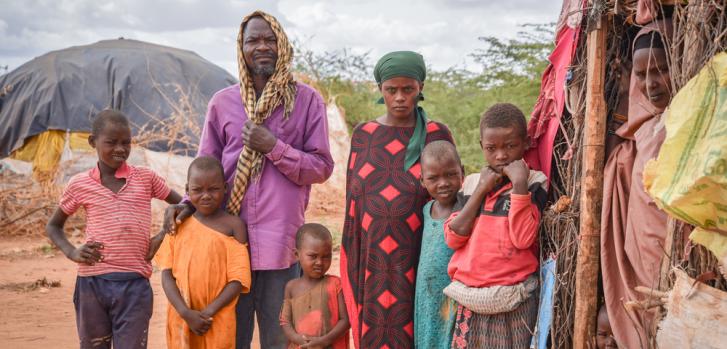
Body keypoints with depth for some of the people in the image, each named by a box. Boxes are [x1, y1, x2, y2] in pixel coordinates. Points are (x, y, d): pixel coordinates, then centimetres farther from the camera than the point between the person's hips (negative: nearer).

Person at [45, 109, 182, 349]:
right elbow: (53, 226, 16)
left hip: (134, 284, -1)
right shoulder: (79, 184, 3)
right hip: (91, 283, 1)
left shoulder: (146, 178, 3)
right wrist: (72, 252, -3)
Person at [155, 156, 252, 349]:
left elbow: (238, 279, -7)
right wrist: (186, 313, -12)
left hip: (217, 320, -3)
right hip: (181, 317, 3)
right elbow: (167, 273, 0)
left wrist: (208, 312, -14)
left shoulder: (233, 225, -5)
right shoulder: (179, 224, 4)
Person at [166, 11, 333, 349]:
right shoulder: (223, 102, 8)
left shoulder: (307, 100, 1)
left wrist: (274, 147, -11)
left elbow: (322, 167, 0)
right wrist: (189, 202, -5)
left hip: (281, 243, -2)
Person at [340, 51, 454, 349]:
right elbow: (353, 201, 10)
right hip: (373, 262, 2)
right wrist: (351, 266, 6)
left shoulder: (437, 135, 1)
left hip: (418, 261, -2)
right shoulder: (363, 135, 7)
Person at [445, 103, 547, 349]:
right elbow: (454, 238, -2)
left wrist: (519, 183, -19)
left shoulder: (534, 183, -4)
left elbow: (523, 238, -17)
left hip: (512, 303, -4)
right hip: (470, 300, 4)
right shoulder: (473, 182, 9)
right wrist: (481, 190, -6)